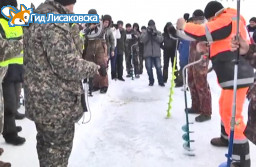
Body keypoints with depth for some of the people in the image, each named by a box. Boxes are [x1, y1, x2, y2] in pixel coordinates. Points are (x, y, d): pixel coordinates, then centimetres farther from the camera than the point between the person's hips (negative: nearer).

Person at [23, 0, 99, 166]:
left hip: (40, 99, 10)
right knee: (59, 148, 6)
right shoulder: (55, 23, -23)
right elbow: (68, 67, -25)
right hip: (57, 103, -10)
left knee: (46, 143, 24)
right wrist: (93, 67, -9)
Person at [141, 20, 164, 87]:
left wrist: (155, 35, -19)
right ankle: (151, 81, 15)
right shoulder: (145, 33, 10)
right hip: (148, 54, 0)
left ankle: (161, 82, 6)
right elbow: (143, 40, -8)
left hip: (156, 54, 0)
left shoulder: (158, 32, 11)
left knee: (158, 68, -2)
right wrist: (148, 33, -18)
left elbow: (161, 39, -5)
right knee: (149, 68, 2)